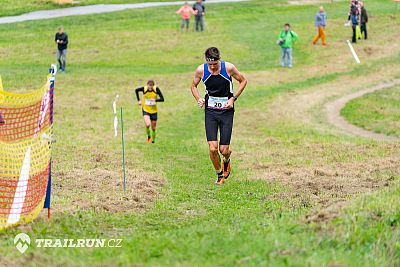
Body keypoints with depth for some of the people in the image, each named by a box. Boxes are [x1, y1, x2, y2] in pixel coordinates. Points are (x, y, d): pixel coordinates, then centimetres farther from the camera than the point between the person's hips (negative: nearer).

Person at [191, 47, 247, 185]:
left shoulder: (229, 68, -12)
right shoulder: (201, 70, -8)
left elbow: (243, 81, 3)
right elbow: (193, 85, 11)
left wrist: (233, 98, -7)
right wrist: (198, 99, -8)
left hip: (226, 111, -1)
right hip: (210, 111, 1)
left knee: (224, 150, -3)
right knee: (213, 148, -10)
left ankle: (226, 159, 35)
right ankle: (219, 175, 15)